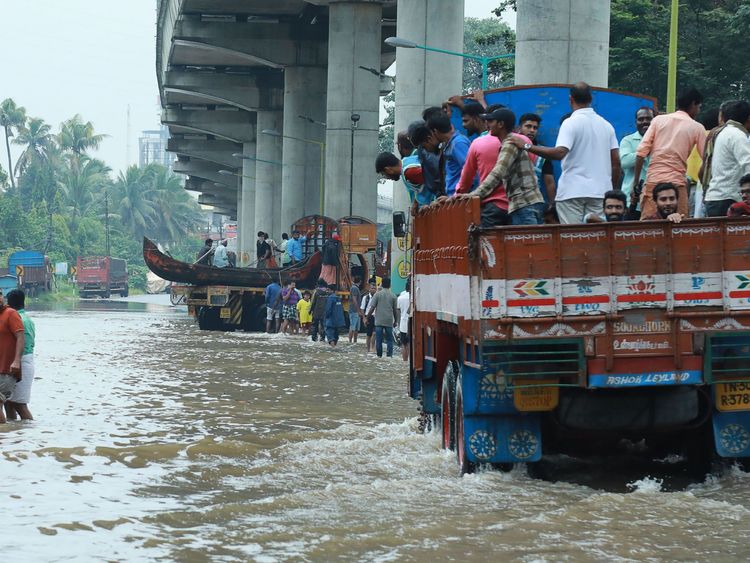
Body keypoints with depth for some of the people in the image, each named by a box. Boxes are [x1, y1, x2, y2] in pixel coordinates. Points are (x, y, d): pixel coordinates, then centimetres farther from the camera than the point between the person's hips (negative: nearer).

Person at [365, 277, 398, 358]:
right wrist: (396, 321, 18)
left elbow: (372, 308, -5)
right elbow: (395, 310, 7)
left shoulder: (378, 294, -2)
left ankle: (379, 356, 6)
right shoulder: (393, 296, 3)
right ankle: (389, 355, -1)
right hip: (389, 321, 1)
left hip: (379, 321, -1)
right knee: (389, 340, 6)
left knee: (379, 340, 4)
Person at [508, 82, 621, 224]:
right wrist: (615, 191, 17)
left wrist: (527, 146, -15)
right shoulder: (606, 125, 12)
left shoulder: (571, 123, -6)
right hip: (600, 191, 5)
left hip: (573, 191, -5)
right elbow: (616, 162, 9)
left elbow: (560, 153, -20)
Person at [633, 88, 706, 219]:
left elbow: (641, 152, 3)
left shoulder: (658, 120, 10)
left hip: (653, 180, 2)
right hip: (677, 183, -2)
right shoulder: (697, 128, 6)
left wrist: (635, 181, 6)